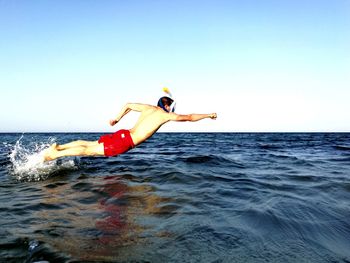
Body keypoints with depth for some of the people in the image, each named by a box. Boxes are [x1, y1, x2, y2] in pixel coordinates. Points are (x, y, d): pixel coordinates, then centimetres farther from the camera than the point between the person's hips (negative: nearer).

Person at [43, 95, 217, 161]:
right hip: (125, 142, -7)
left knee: (90, 144, 17)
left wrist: (117, 119, 30)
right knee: (90, 151, -4)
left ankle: (58, 147, 16)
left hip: (122, 134, 7)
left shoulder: (148, 107, 15)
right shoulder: (166, 114, -4)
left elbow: (128, 105, 20)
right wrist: (208, 115, 15)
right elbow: (189, 117, 3)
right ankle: (56, 154, -3)